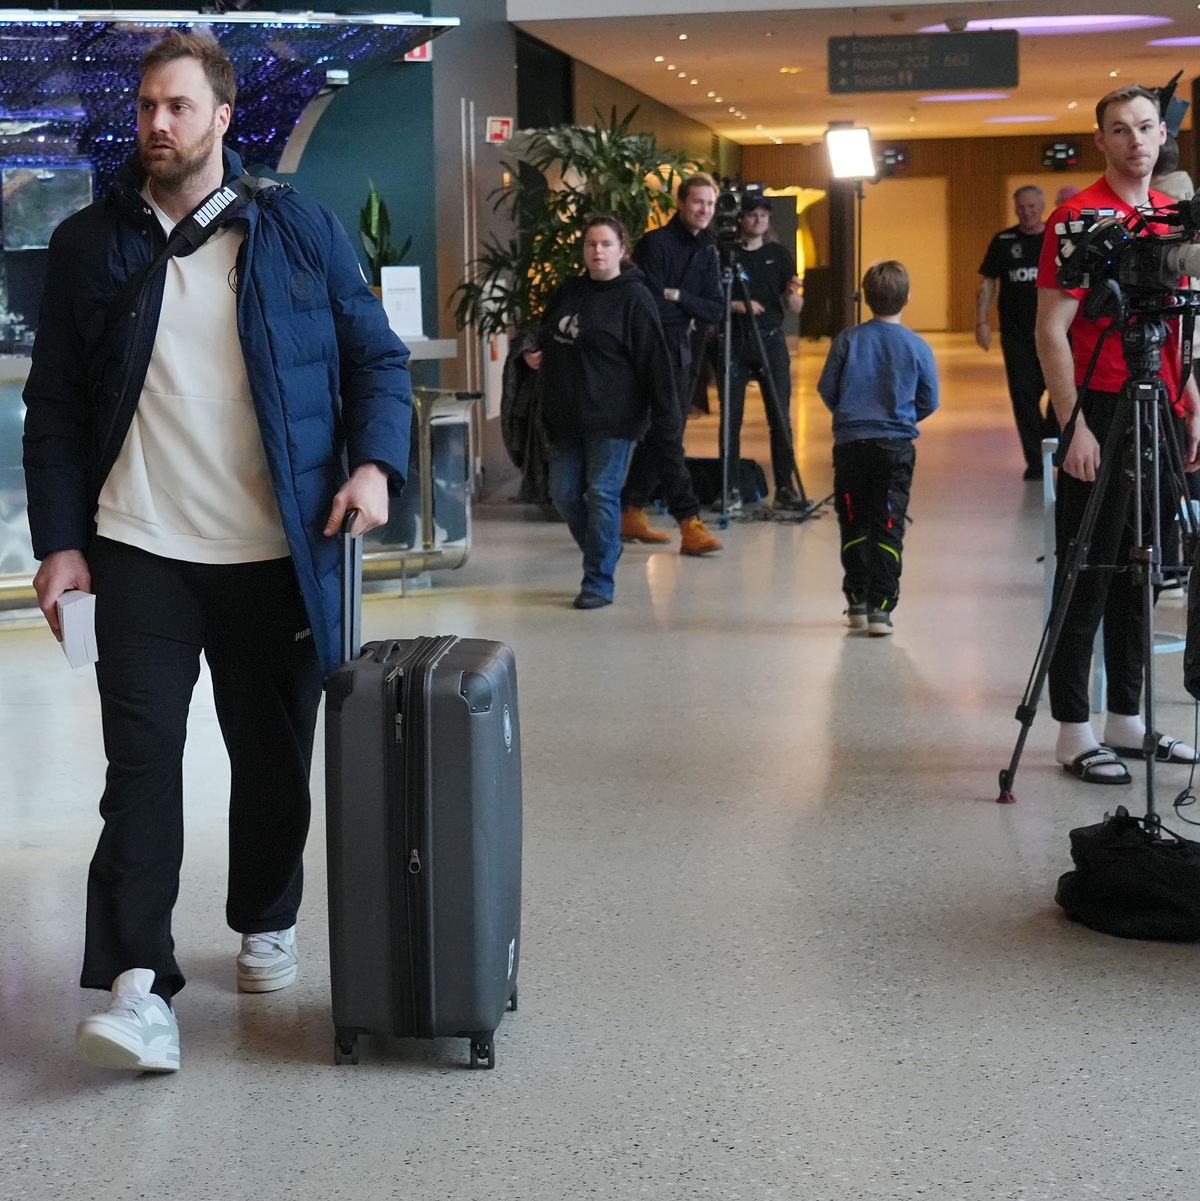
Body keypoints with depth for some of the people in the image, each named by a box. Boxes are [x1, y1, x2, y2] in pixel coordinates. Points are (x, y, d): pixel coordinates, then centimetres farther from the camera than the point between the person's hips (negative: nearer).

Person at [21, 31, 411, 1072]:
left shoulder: (298, 228, 4)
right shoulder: (89, 244, 5)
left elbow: (377, 359, 7)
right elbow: (55, 408, 7)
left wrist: (375, 462, -10)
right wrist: (60, 541, -2)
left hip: (277, 554, 1)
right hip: (141, 552, 0)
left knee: (273, 756, 12)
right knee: (142, 759, -7)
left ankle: (266, 927, 33)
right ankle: (137, 984, -8)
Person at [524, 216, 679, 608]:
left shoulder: (634, 297, -7)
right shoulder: (568, 292, 12)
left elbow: (654, 360, -11)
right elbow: (546, 338, 28)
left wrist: (666, 419, -15)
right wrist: (532, 354, 5)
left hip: (612, 417, -7)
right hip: (566, 416, 7)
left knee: (602, 494, -4)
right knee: (563, 492, 8)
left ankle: (599, 582, 5)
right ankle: (602, 552, 29)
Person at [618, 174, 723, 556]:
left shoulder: (706, 251, 12)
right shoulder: (655, 243, -11)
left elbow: (716, 311, 3)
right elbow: (650, 305, -18)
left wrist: (677, 296, -10)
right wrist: (691, 308, -8)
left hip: (680, 352, 8)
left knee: (658, 436, 12)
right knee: (666, 437, -10)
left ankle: (631, 515, 22)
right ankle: (689, 524, -14)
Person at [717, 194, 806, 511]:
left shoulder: (780, 255, 9)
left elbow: (795, 308, 7)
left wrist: (792, 295, -15)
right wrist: (736, 305, -16)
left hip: (771, 341, 1)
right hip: (734, 342, -1)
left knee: (780, 417, -2)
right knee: (731, 417, -3)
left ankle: (784, 487, 1)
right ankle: (730, 489, 0)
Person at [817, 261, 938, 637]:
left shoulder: (847, 340, -3)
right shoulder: (918, 347, -3)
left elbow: (827, 389, 1)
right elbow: (929, 402, 3)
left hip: (850, 442, 1)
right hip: (896, 446, -1)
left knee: (854, 526, 12)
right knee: (888, 528, 2)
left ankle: (857, 602, 16)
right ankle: (880, 607, -4)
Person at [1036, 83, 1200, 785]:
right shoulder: (1079, 217, -8)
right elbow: (1050, 331, -12)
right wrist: (1074, 425, -18)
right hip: (1101, 415, -7)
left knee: (1139, 573, 12)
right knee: (1089, 575, -3)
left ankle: (1128, 717, 21)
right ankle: (1075, 731, 3)